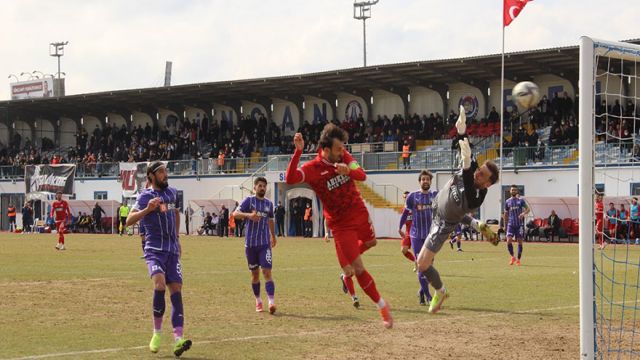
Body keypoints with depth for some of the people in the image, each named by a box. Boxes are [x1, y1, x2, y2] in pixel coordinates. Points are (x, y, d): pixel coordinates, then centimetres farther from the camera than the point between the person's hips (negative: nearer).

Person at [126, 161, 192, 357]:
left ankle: (178, 339, -10)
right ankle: (157, 332, -8)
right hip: (154, 249, -5)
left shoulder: (172, 192, 12)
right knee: (160, 284, -26)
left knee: (176, 290, -5)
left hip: (172, 249, 5)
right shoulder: (145, 196, -6)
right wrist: (147, 209, -30)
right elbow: (129, 221, -16)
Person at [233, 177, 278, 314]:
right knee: (255, 273, 9)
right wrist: (248, 215, -34)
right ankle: (258, 301, 24)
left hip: (265, 243, 1)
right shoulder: (249, 200, -2)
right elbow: (235, 213, -16)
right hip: (250, 244, -1)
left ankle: (271, 302, -20)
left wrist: (273, 236, 36)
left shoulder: (269, 203, 8)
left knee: (267, 272, -11)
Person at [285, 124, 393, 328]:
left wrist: (349, 170, -38)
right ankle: (382, 307, 6)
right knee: (359, 269, -5)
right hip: (340, 224, -5)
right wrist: (298, 151, -47)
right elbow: (290, 179, -38)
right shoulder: (313, 168, -21)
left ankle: (347, 266, 53)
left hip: (359, 212, 6)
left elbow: (362, 175, -15)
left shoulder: (344, 157, -4)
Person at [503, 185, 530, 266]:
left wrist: (523, 213, -24)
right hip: (511, 224, 1)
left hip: (520, 224, -1)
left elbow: (527, 209, -2)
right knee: (509, 241, -13)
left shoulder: (521, 200, 2)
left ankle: (518, 260, 10)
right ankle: (512, 257, 6)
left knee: (520, 241, 1)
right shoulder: (507, 202, 9)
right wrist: (505, 224, 14)